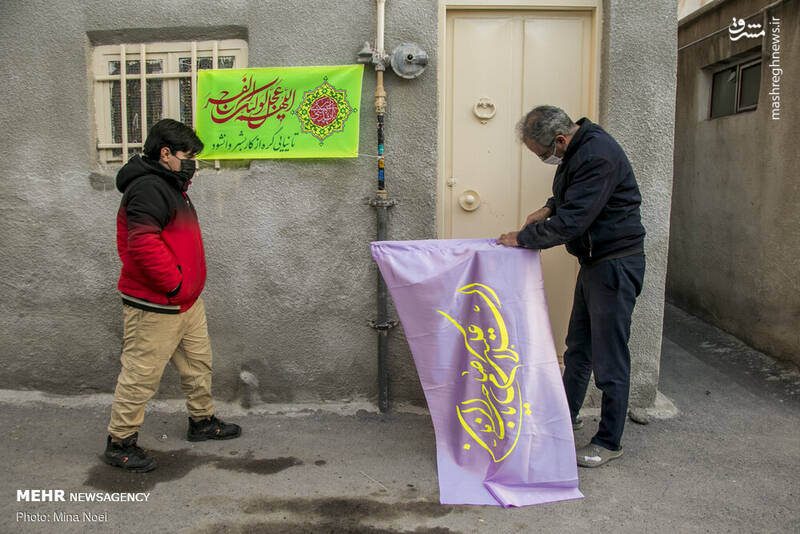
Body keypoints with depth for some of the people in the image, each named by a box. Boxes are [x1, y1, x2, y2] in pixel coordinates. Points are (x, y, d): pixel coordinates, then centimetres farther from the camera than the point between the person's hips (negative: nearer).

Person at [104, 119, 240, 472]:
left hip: (185, 302, 11)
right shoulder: (148, 189, -19)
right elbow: (143, 243, -31)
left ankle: (202, 421, 37)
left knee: (198, 363, 20)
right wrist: (174, 283, -23)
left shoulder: (168, 186, 16)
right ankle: (119, 443, 17)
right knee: (141, 375, 1)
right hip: (155, 308, -11)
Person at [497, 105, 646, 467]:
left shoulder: (598, 156, -25)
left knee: (609, 357, -1)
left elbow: (570, 224, -28)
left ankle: (610, 441, 14)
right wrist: (549, 209, 7)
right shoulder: (576, 150, 7)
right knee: (578, 347, 19)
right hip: (594, 261, 10)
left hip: (615, 264, -10)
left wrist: (522, 238, -16)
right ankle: (567, 415, 35)